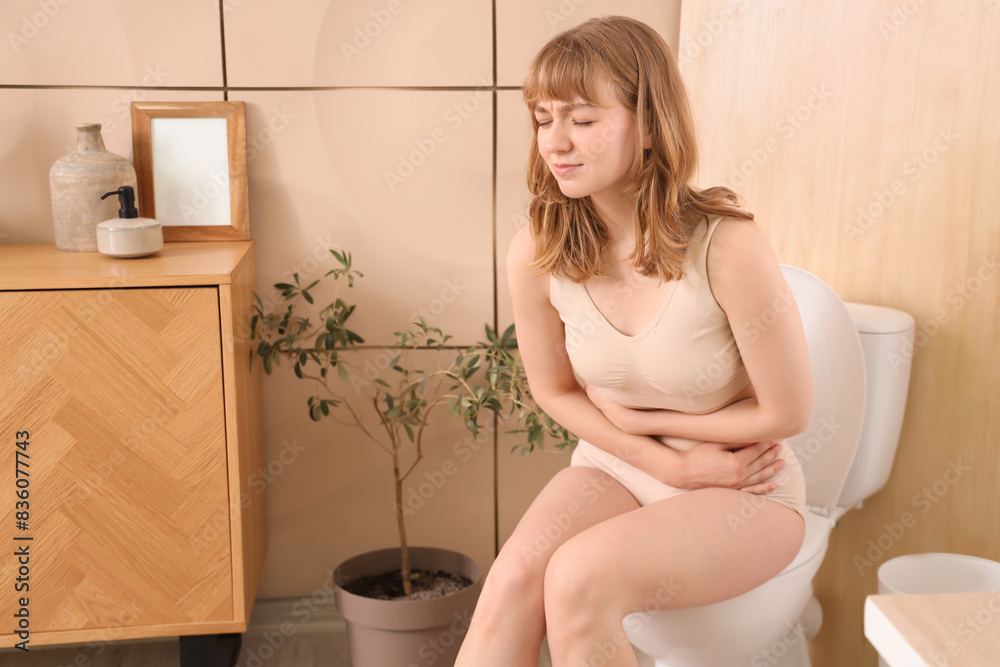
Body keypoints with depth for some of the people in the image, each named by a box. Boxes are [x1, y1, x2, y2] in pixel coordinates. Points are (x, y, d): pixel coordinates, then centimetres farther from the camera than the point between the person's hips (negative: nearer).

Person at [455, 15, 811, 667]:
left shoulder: (728, 248, -26)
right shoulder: (534, 255, -12)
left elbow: (787, 414, -14)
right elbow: (557, 392, 4)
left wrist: (638, 420, -7)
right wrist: (670, 465, -7)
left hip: (746, 495, -3)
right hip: (614, 467, 4)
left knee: (579, 578, -29)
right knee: (513, 579, -24)